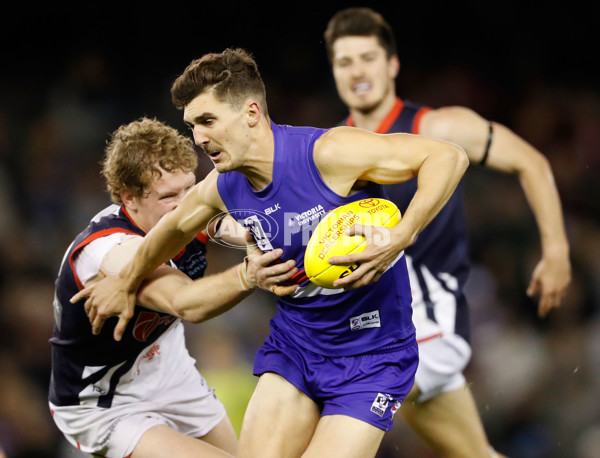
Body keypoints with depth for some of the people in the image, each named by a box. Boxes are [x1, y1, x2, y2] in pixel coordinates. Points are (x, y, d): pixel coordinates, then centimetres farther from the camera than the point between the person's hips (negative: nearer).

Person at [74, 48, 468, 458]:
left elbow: (448, 157, -25)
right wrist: (127, 284, 35)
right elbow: (176, 227, 21)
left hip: (371, 354, -6)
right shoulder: (223, 189, -4)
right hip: (293, 343, 6)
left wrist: (399, 238, -37)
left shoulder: (328, 154, -25)